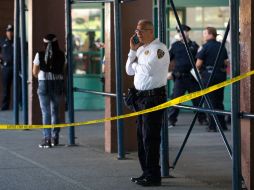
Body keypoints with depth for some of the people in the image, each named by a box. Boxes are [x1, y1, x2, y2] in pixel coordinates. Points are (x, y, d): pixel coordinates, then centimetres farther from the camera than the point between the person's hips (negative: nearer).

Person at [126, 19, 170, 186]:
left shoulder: (159, 49, -11)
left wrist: (135, 63, -4)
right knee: (142, 136, 13)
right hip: (142, 96, 9)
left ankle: (154, 176, -4)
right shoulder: (141, 49, 16)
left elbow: (147, 69, -23)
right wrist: (133, 50, 6)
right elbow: (130, 71, 15)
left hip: (154, 96, -9)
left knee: (150, 138, -8)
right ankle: (146, 172, 22)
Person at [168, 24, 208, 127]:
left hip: (192, 77, 1)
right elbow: (167, 60, 9)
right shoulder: (175, 46, 6)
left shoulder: (194, 46, 8)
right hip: (179, 77, -1)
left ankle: (202, 119, 15)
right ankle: (171, 120, 3)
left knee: (197, 99, 5)